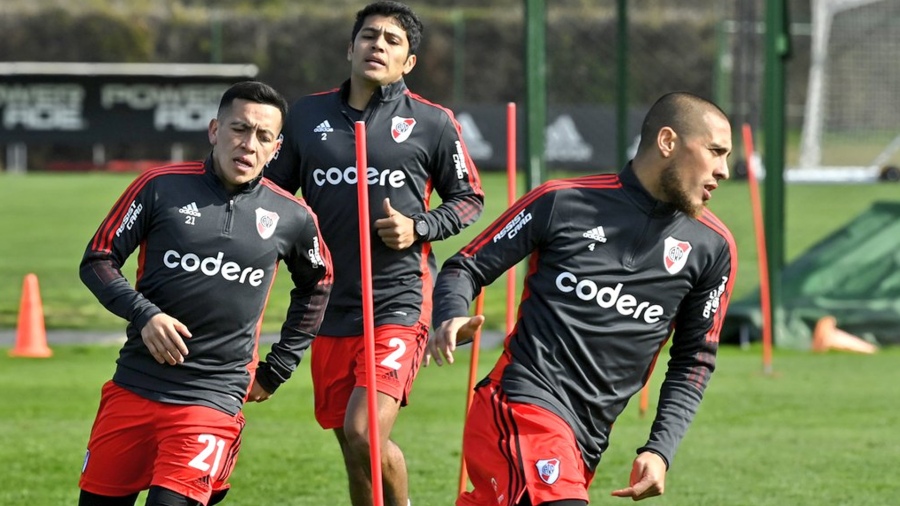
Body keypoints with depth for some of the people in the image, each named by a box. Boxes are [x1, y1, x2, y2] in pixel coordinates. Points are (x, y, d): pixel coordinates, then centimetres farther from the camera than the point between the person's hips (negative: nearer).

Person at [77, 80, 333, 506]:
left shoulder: (291, 218, 3)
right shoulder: (160, 187, -1)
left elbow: (315, 286, 21)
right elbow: (97, 260, 3)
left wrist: (277, 369, 17)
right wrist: (143, 314, -12)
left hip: (215, 396, -1)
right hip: (134, 386, 1)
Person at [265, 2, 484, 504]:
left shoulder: (432, 123, 0)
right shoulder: (308, 115, 8)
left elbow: (469, 200, 9)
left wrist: (418, 228, -8)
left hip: (400, 302, -4)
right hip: (330, 307, 4)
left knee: (365, 432, -20)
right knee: (353, 446, 10)